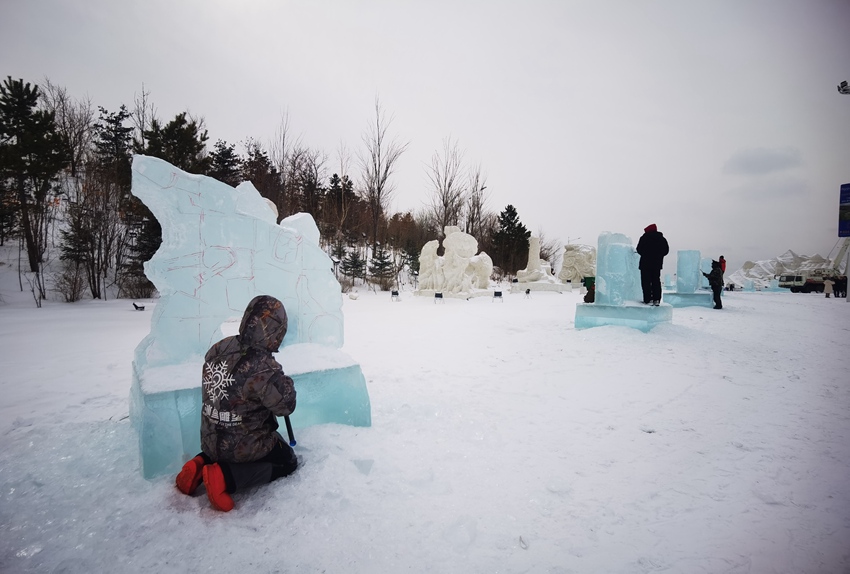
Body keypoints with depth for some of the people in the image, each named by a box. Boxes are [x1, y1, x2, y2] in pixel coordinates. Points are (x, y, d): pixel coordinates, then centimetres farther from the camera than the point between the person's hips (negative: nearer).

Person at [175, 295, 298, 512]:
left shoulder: (219, 348, -9)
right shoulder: (263, 368, -31)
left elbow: (207, 391, 8)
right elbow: (286, 405, -20)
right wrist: (285, 383, 0)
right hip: (243, 447, -7)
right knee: (288, 462, 13)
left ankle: (203, 463, 12)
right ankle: (227, 476, -5)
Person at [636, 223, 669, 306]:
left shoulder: (644, 238, -7)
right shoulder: (662, 238, 6)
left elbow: (639, 249, -7)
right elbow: (666, 250, 7)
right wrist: (658, 255, 16)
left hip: (646, 263, -4)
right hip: (657, 263, 4)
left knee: (646, 282, -1)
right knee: (656, 281, 11)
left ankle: (648, 299, -5)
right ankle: (657, 300, 8)